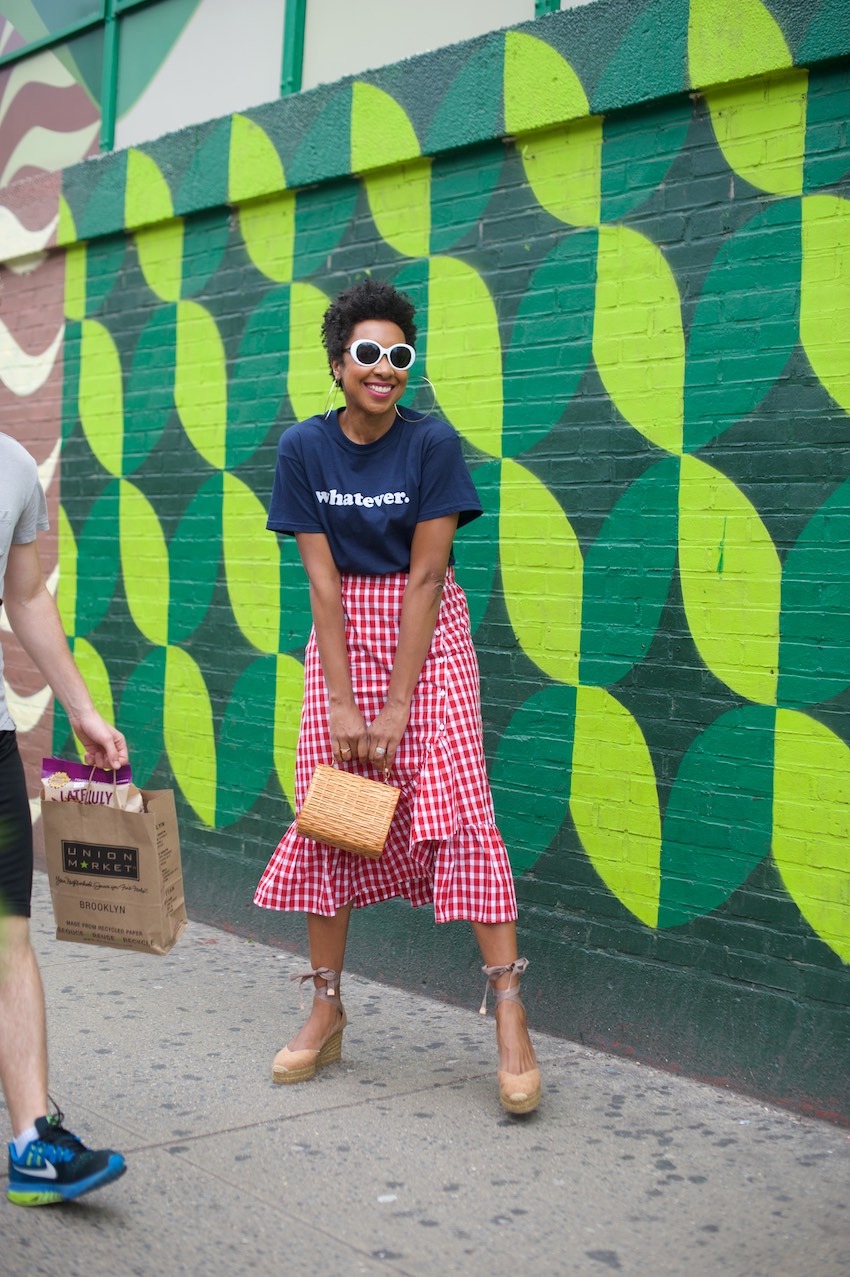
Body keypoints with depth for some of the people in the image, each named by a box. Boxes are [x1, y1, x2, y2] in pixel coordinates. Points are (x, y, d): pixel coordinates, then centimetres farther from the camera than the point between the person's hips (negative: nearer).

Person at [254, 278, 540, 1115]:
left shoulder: (432, 443, -10)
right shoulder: (304, 448, -4)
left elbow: (423, 576, -13)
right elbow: (322, 578, -7)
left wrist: (396, 707, -16)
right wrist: (341, 703, -12)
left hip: (425, 636, -2)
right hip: (340, 635, 3)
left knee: (459, 811, -11)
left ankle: (509, 1016, -5)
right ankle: (326, 1009, 19)